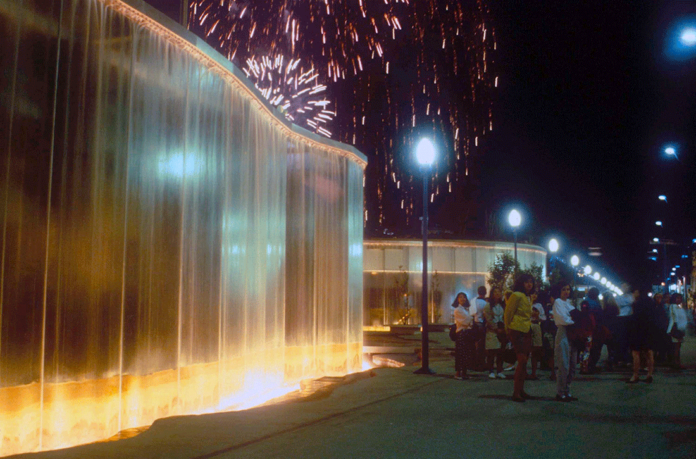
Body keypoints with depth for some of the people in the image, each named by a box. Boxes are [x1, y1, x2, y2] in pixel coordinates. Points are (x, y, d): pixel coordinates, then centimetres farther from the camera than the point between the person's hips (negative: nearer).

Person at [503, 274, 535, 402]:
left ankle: (521, 390, 18)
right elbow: (508, 313, -11)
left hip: (526, 332, 9)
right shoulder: (517, 295, -11)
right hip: (517, 331, -9)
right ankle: (516, 393, -10)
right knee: (522, 361, -13)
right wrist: (508, 328, -6)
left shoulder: (527, 298, 17)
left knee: (523, 361, 10)